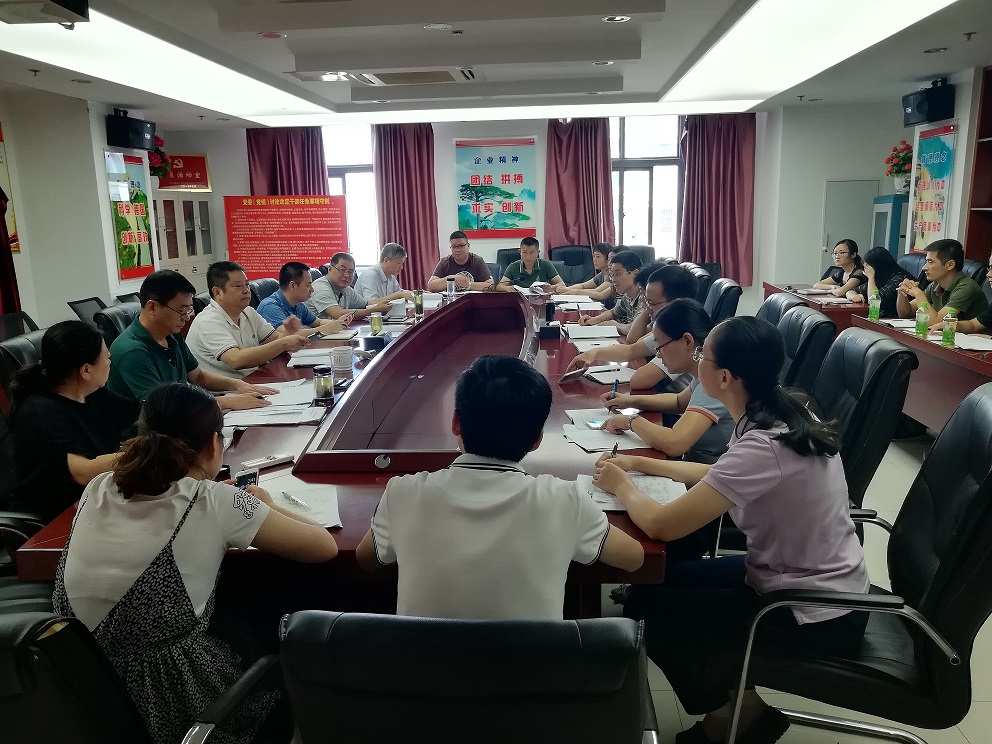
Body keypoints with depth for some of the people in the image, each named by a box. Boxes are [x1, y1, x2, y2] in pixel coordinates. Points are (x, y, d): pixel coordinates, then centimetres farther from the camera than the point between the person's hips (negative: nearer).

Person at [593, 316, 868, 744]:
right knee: (663, 580, 13)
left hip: (817, 616, -8)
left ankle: (737, 710, 20)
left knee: (644, 608, 0)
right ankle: (730, 694, 23)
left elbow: (661, 525, -28)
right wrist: (641, 464, 10)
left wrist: (621, 485, -8)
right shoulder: (784, 415, -3)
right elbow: (720, 476, 14)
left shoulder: (763, 447, -31)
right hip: (816, 585, 8)